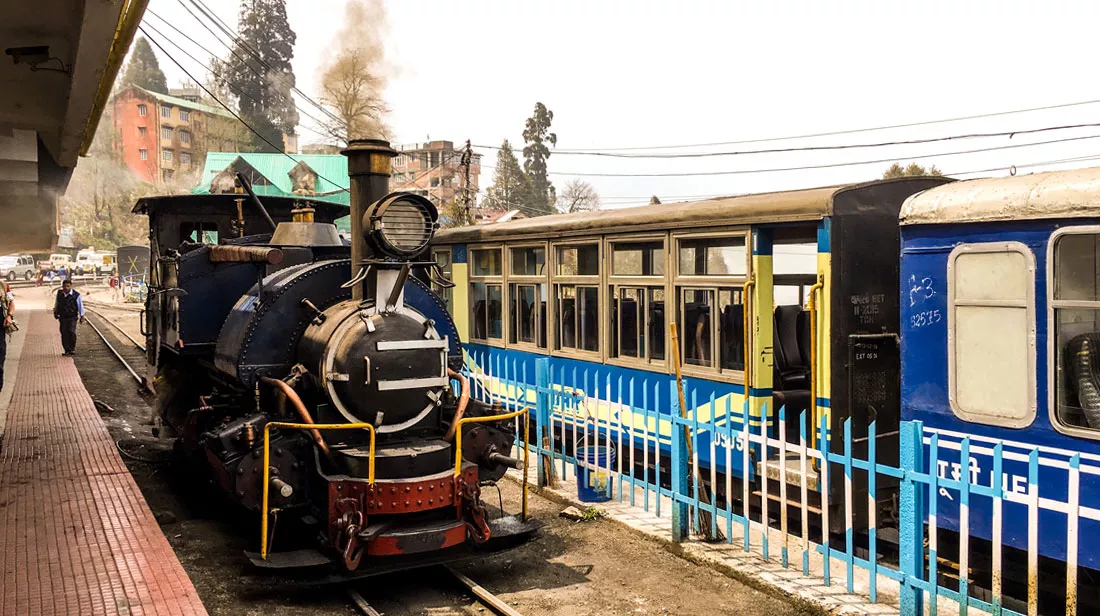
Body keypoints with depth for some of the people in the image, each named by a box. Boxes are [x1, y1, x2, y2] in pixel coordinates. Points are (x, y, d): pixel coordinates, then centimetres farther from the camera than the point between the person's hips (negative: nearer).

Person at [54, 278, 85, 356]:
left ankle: (72, 348, -2)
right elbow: (56, 304, 21)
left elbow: (80, 306, 1)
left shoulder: (76, 295, -7)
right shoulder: (59, 294, 4)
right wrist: (55, 312, 27)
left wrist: (82, 316, 4)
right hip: (63, 317, 3)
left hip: (72, 317, -3)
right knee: (64, 333, 0)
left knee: (71, 331, -17)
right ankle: (67, 350, 8)